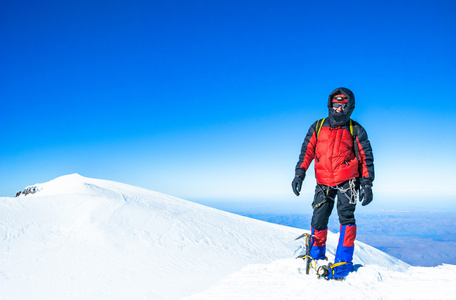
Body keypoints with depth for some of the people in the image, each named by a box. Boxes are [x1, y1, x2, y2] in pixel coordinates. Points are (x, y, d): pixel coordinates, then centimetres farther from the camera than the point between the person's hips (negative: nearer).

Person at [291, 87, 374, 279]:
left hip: (347, 182, -2)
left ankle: (343, 262, -6)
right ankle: (316, 258, 21)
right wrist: (299, 174, -1)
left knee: (346, 216, -13)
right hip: (324, 183, 2)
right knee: (318, 220, 1)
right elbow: (307, 151, 10)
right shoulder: (318, 127, 9)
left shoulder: (356, 130, 4)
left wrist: (366, 184, -1)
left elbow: (366, 158, 5)